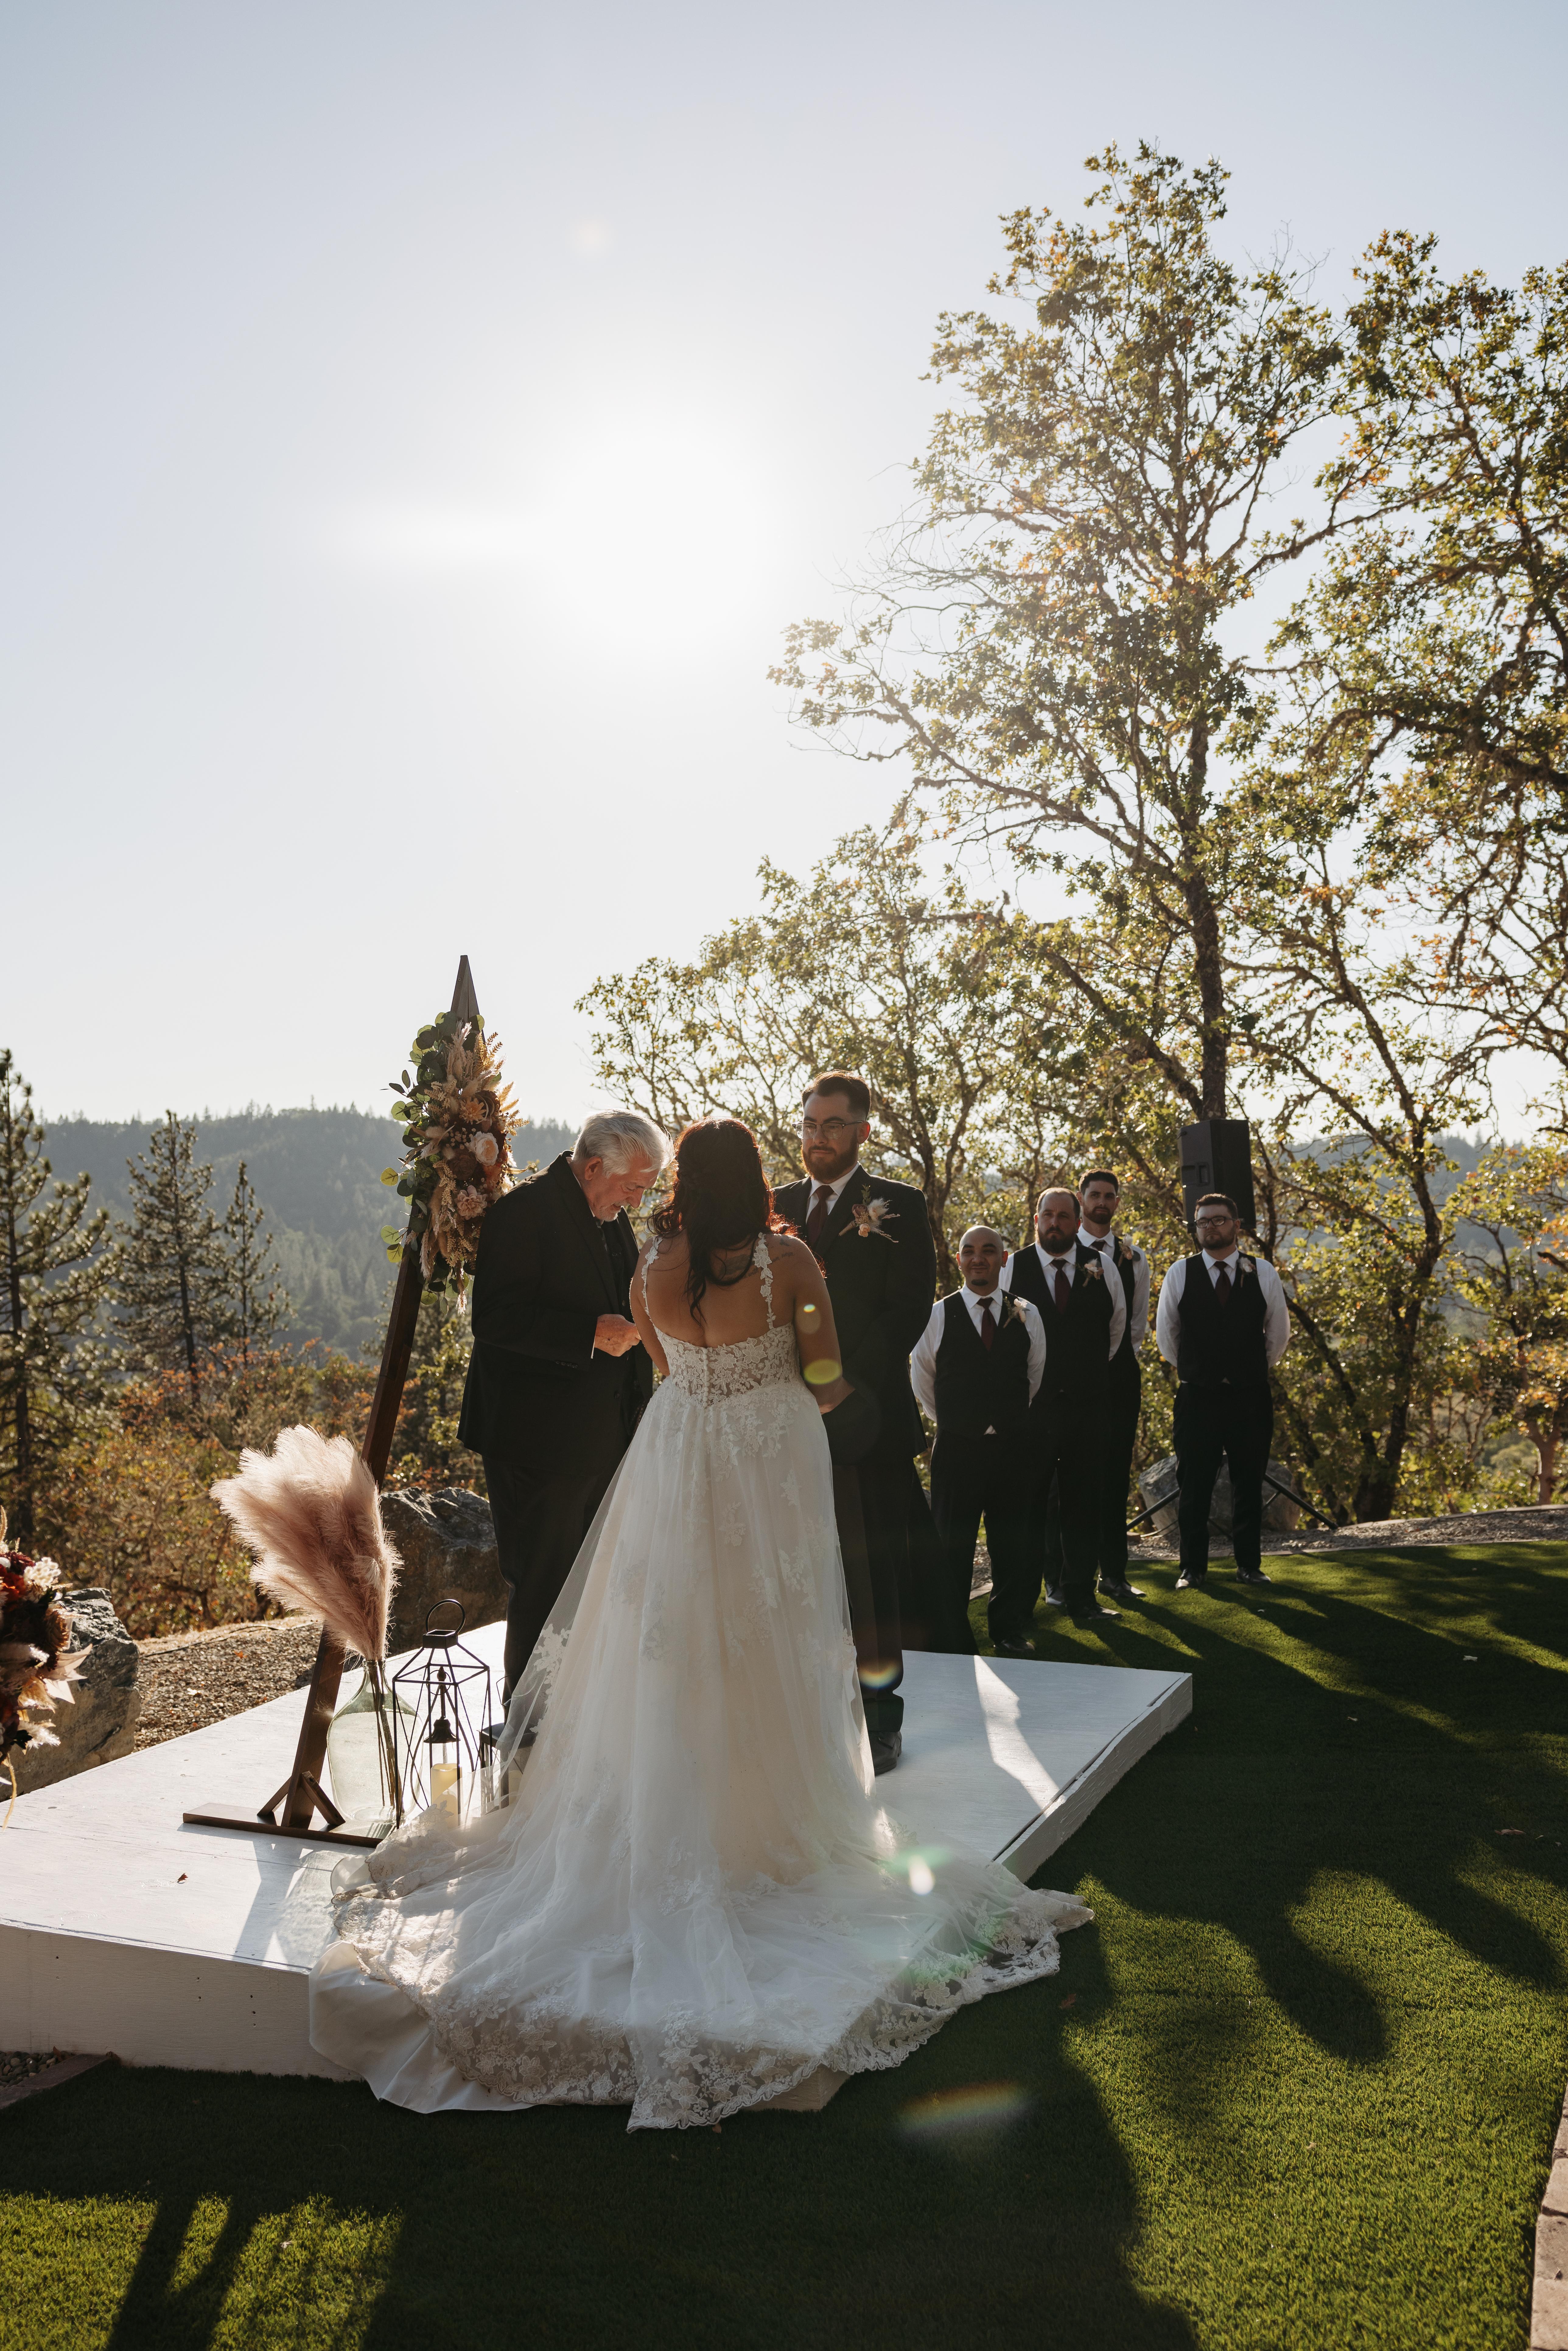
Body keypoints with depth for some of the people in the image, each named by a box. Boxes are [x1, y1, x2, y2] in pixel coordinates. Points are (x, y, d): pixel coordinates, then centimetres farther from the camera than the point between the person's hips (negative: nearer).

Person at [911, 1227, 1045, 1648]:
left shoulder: (1027, 1314, 4)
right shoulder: (940, 1314, -1)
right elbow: (921, 1379, 12)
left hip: (1013, 1447, 2)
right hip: (957, 1449, -1)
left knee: (1012, 1547, 9)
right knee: (953, 1549, 3)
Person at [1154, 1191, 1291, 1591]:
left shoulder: (1263, 1273, 2)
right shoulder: (1180, 1274, 0)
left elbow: (1279, 1331, 14)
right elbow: (1165, 1333, 11)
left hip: (1251, 1396, 1)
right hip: (1197, 1397, -1)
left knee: (1249, 1484, 8)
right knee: (1193, 1486, 3)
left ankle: (1249, 1565, 19)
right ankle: (1192, 1568, 13)